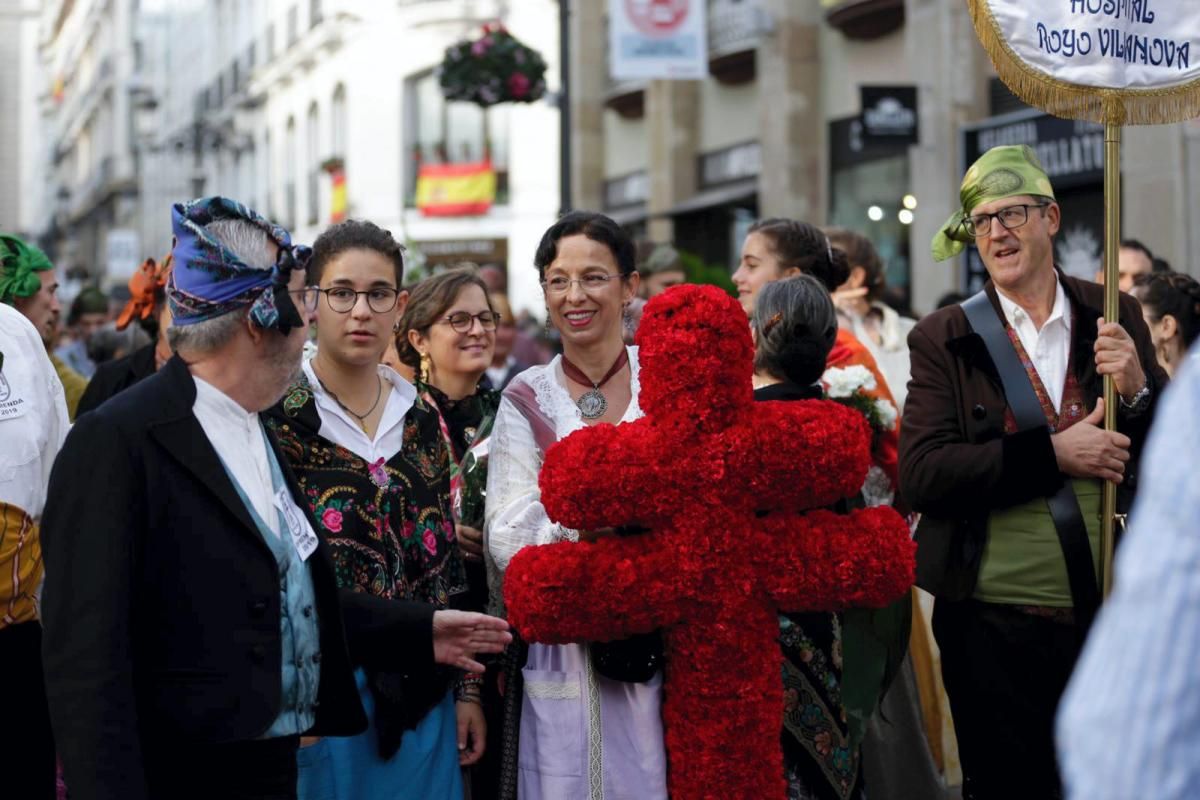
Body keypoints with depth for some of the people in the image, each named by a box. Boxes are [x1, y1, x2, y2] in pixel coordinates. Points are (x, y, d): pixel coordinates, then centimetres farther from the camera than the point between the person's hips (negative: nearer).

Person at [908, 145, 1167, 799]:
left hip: (1111, 616, 2)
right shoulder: (943, 339, -1)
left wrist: (1139, 390, -12)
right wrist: (1053, 454, -18)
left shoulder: (1115, 319, 5)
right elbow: (920, 476, -12)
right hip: (994, 626, -2)